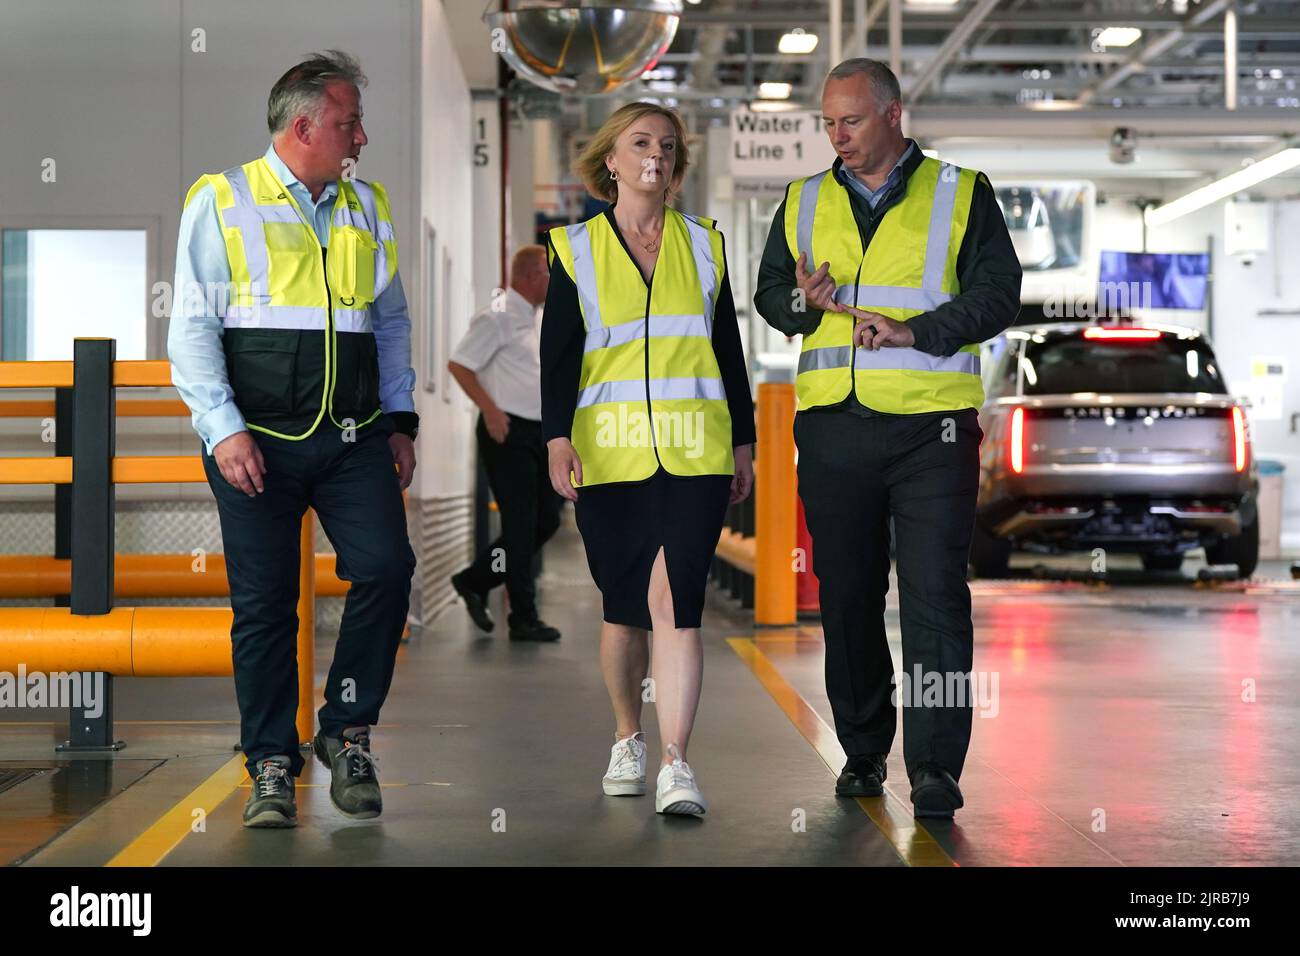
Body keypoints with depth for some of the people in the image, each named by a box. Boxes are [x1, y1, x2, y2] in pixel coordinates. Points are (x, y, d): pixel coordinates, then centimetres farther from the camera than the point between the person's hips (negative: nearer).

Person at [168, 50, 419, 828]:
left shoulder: (367, 206, 16)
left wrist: (401, 419, 13)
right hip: (258, 441, -3)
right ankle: (272, 765, 13)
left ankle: (349, 732, 5)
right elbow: (192, 328, -2)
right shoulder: (222, 202, 2)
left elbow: (393, 321, 22)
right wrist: (223, 429, -11)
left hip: (354, 437, 3)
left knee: (387, 567, -13)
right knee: (264, 602, 1)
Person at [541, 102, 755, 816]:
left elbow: (729, 350, 15)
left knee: (674, 598, -13)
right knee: (623, 605, 7)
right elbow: (557, 353, 2)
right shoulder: (575, 249, 7)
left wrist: (743, 440, 12)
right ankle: (628, 739, 28)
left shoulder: (704, 244, 12)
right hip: (610, 455, 0)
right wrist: (558, 438, -9)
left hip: (694, 455, 0)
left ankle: (676, 765, -15)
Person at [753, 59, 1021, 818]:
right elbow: (768, 291, 17)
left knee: (935, 596, -8)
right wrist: (803, 300, -7)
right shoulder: (804, 202, 16)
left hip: (932, 424, -3)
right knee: (847, 597, 8)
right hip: (832, 426, 4)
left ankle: (936, 766, -5)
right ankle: (863, 753, 21)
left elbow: (998, 294, -1)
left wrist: (913, 332, -14)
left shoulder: (962, 194, 5)